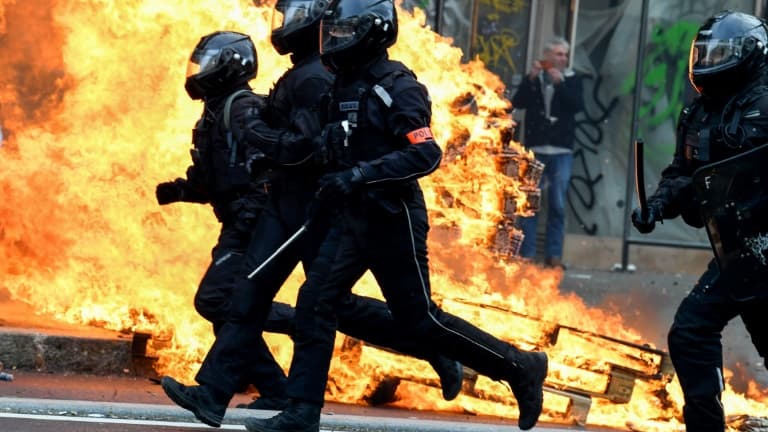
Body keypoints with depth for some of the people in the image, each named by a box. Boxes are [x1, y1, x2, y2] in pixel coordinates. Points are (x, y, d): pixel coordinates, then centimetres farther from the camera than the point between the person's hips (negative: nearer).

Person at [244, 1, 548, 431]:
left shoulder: (397, 87, -14)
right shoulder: (344, 85, 11)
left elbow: (426, 154, -25)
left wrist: (360, 175, -31)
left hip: (393, 220, -8)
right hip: (351, 219, 8)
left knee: (419, 320, -2)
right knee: (315, 304, -3)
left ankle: (519, 367, 12)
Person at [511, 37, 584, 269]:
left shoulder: (572, 80, 8)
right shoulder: (534, 77, 9)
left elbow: (577, 105, -8)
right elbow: (517, 103, -3)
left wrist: (560, 82, -17)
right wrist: (530, 78, -13)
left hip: (561, 151, 0)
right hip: (534, 148, 0)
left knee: (558, 206, -2)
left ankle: (553, 254, 0)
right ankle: (527, 253, 0)